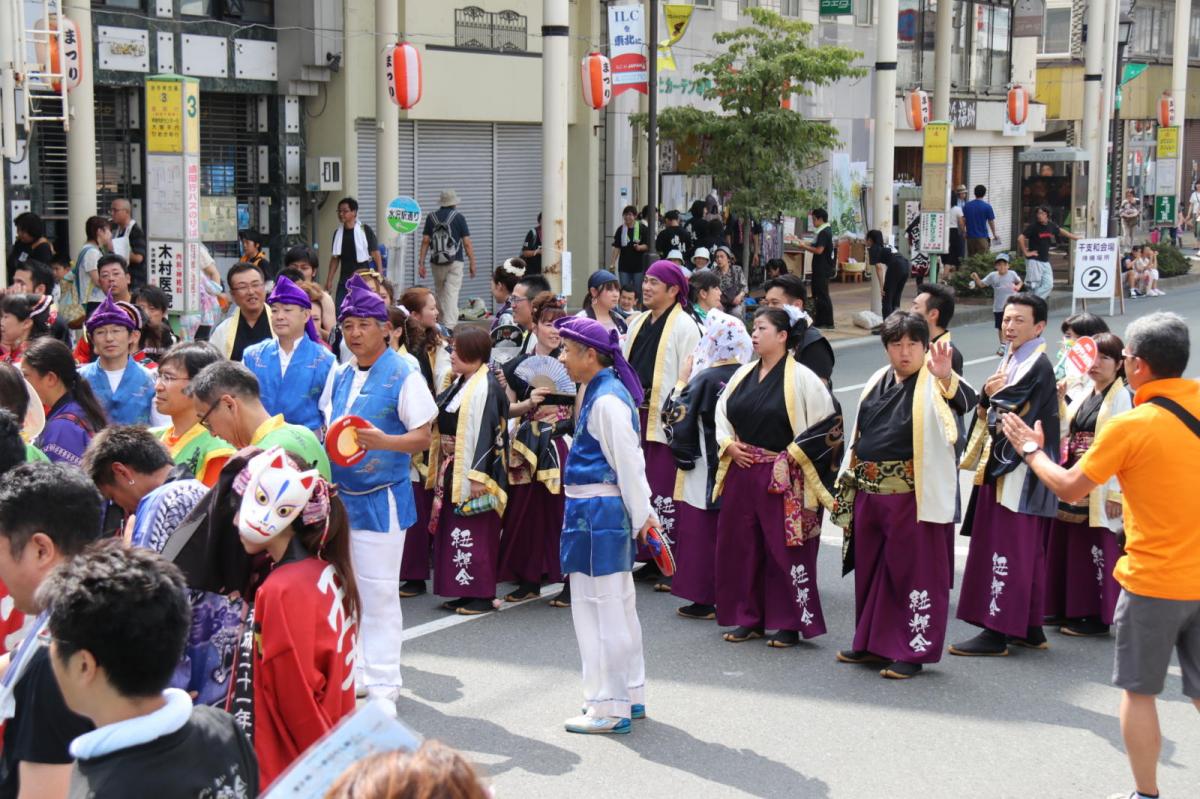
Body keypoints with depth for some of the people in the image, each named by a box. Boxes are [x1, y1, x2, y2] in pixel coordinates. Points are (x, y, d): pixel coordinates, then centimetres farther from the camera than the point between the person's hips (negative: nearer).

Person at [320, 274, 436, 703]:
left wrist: (383, 442, -28)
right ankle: (352, 673, 24)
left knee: (379, 593, -3)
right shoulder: (339, 375, 12)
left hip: (381, 498, -7)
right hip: (338, 495, 7)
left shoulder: (404, 375, -8)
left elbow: (423, 438, -11)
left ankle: (382, 683, 6)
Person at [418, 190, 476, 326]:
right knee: (452, 295, -6)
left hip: (437, 262, 3)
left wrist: (421, 263, 4)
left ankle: (442, 325, 21)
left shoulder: (431, 217, 5)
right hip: (455, 262, -3)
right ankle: (450, 326, -16)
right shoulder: (458, 217, -2)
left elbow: (425, 241, 1)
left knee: (439, 294, 16)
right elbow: (467, 243, -5)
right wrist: (472, 263, 1)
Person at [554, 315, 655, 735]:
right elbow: (629, 461, 17)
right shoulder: (597, 392, 13)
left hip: (598, 512, -11)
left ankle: (609, 708, 5)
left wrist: (641, 515, -12)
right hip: (598, 511, 11)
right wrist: (642, 511, 17)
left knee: (599, 609, -3)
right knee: (618, 606, 17)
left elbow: (628, 463, -17)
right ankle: (631, 696, 29)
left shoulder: (606, 400, -17)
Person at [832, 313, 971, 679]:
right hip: (869, 494, 7)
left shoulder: (932, 385, -7)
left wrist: (946, 377, -50)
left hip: (913, 496, -7)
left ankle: (913, 651, 8)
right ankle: (872, 642, 29)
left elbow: (962, 402, -29)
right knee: (870, 568, 15)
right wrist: (849, 480, 20)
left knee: (913, 570, -1)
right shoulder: (878, 382, 12)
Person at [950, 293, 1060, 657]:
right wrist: (987, 394, -5)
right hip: (1001, 468, 10)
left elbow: (1014, 416, -20)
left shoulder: (1037, 366, -14)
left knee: (1006, 550, -7)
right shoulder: (1012, 360, 15)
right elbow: (991, 411, 15)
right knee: (1027, 553, 14)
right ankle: (1029, 629, 21)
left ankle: (997, 632, -3)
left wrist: (991, 398, -2)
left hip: (1018, 474, -10)